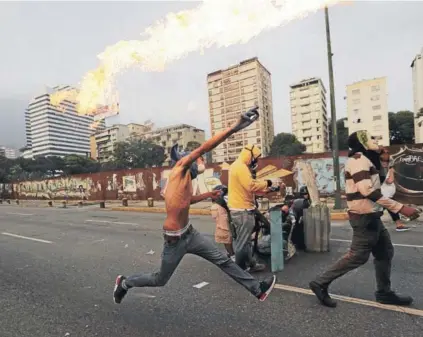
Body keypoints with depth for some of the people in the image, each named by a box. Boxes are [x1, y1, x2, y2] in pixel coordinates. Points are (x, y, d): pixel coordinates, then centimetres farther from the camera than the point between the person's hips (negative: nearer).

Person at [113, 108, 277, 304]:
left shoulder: (187, 179, 7)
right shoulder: (180, 167, -15)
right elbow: (204, 148, -29)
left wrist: (208, 195, 25)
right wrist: (235, 127, -36)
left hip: (190, 234, 8)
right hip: (175, 239, -8)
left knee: (223, 260, 6)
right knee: (160, 280, 14)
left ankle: (258, 289, 18)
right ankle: (124, 283, 38)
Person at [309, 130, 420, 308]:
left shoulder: (363, 160, 19)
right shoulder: (358, 159, -16)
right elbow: (368, 191, -26)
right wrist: (400, 208, -25)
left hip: (370, 215, 10)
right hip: (365, 216, -10)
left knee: (385, 252, 15)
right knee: (358, 256, -4)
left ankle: (384, 293, 27)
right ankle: (320, 283, 3)